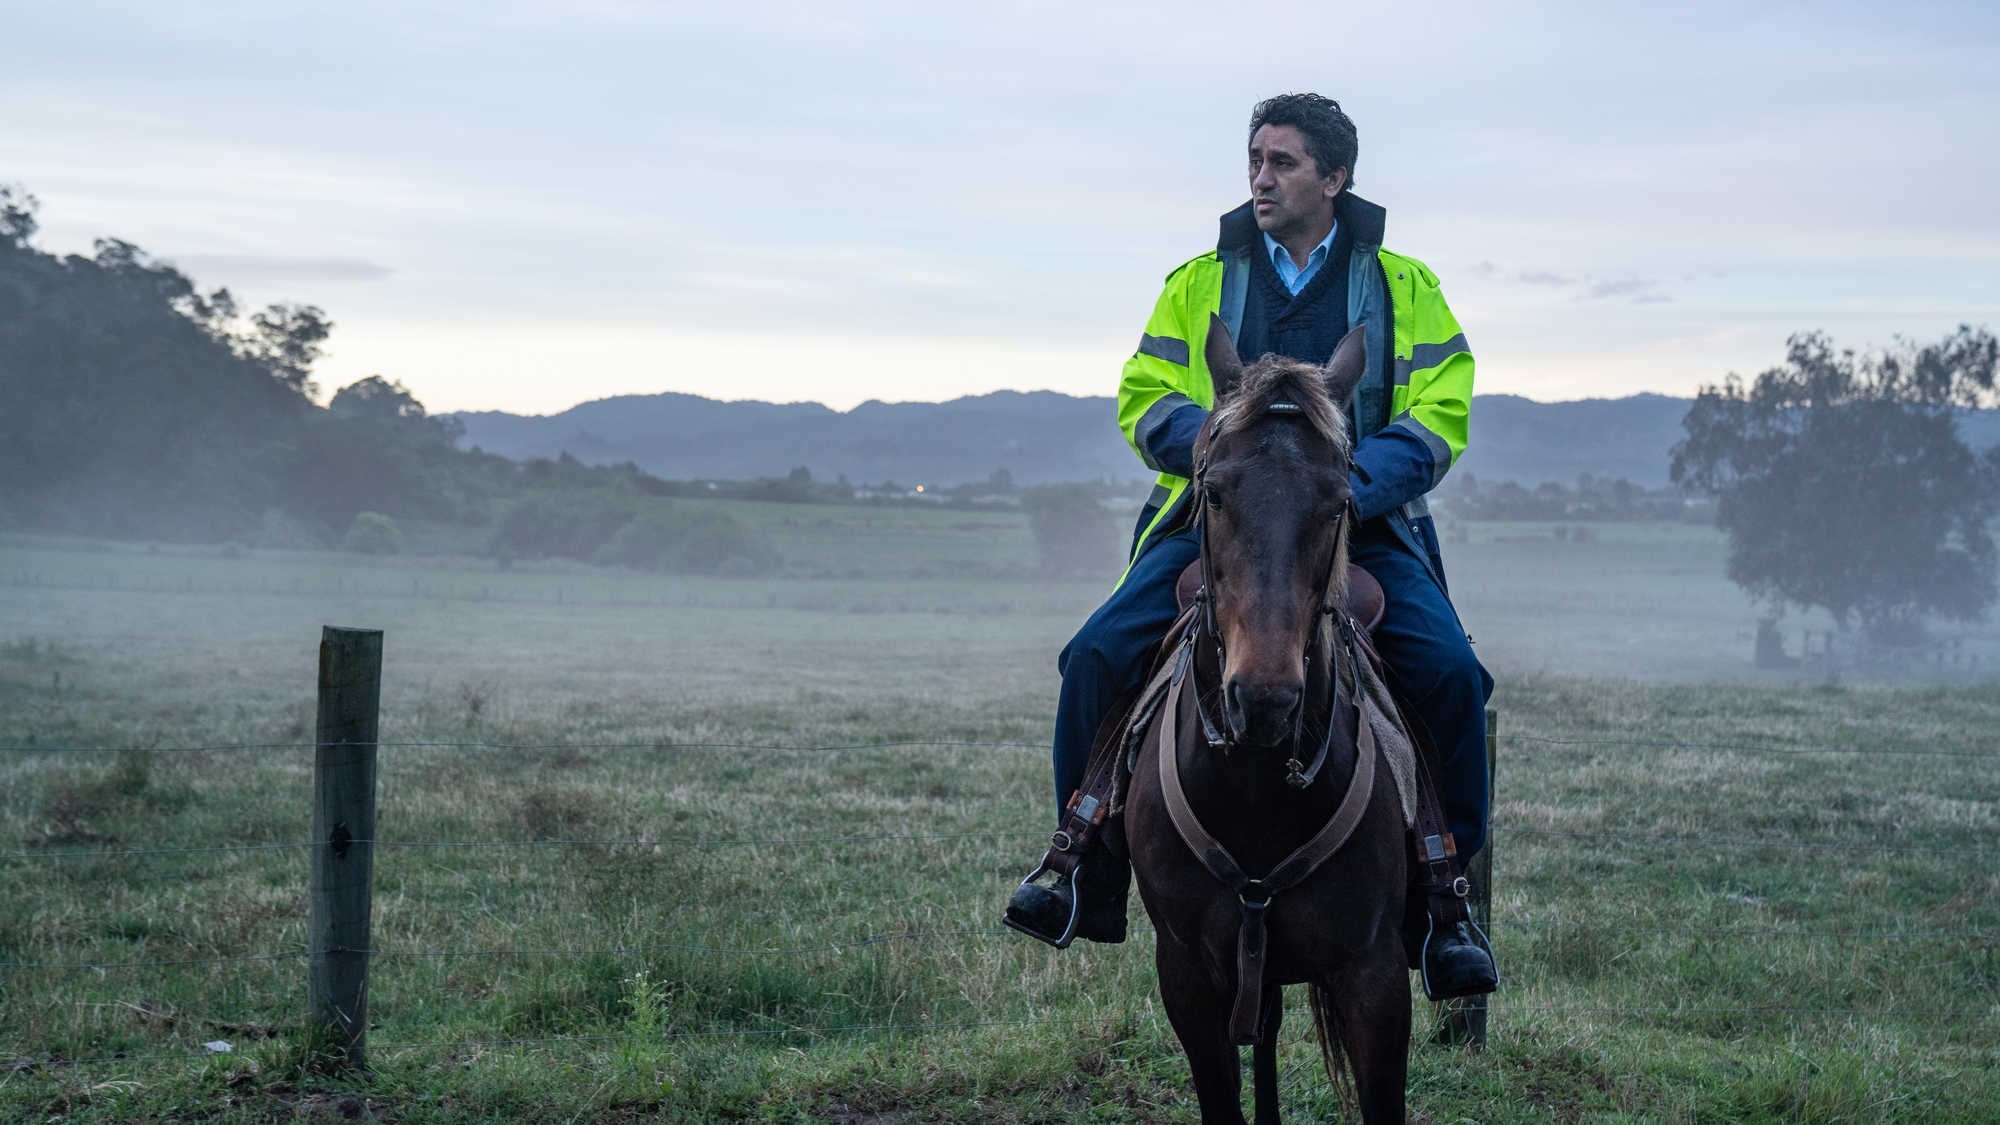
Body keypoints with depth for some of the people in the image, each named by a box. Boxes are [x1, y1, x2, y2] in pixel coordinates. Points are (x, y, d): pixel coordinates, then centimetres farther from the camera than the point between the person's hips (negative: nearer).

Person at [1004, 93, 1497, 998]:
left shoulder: (1402, 286, 8)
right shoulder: (1200, 283, 12)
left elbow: (1439, 414, 0)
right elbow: (1144, 402, 6)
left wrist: (1355, 486, -19)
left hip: (1363, 526, -1)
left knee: (1451, 672, -26)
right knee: (1096, 658, -21)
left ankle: (1446, 896, -9)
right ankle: (1090, 876, -3)